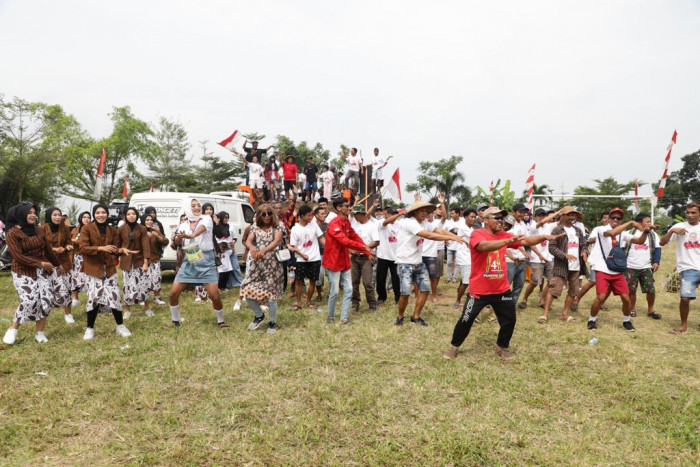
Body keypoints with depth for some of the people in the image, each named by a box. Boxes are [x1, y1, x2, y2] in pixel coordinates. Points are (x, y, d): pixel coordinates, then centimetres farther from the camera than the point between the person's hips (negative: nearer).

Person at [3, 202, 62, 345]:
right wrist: (41, 263, -18)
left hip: (44, 270, 5)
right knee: (29, 301, -16)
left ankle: (40, 333, 9)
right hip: (23, 272, -5)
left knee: (46, 300, -4)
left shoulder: (39, 231, 7)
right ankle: (13, 330, 8)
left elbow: (48, 250, 17)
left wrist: (57, 264, 25)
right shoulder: (12, 233, -9)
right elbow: (18, 256, -15)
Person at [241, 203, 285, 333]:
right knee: (247, 291, -4)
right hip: (256, 264, 4)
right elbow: (248, 241, -7)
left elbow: (277, 241, -20)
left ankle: (273, 322, 17)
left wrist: (264, 250, -38)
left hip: (273, 265, -3)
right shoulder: (255, 227, 8)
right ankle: (259, 316, 22)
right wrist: (251, 247, -32)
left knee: (270, 294, -4)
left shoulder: (277, 227, -2)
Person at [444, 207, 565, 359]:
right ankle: (454, 346, 23)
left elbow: (526, 241, 4)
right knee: (466, 320, 3)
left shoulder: (504, 235, 5)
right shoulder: (477, 234, -14)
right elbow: (484, 246, -35)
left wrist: (544, 237, -11)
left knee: (510, 319, 11)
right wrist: (509, 241, -45)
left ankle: (502, 347, 33)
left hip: (502, 289, 6)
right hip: (479, 290, -5)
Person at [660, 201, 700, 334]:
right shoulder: (679, 226, 2)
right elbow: (662, 243, -5)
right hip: (688, 268, -3)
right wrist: (672, 231, -18)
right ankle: (684, 326, 5)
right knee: (685, 297, -14)